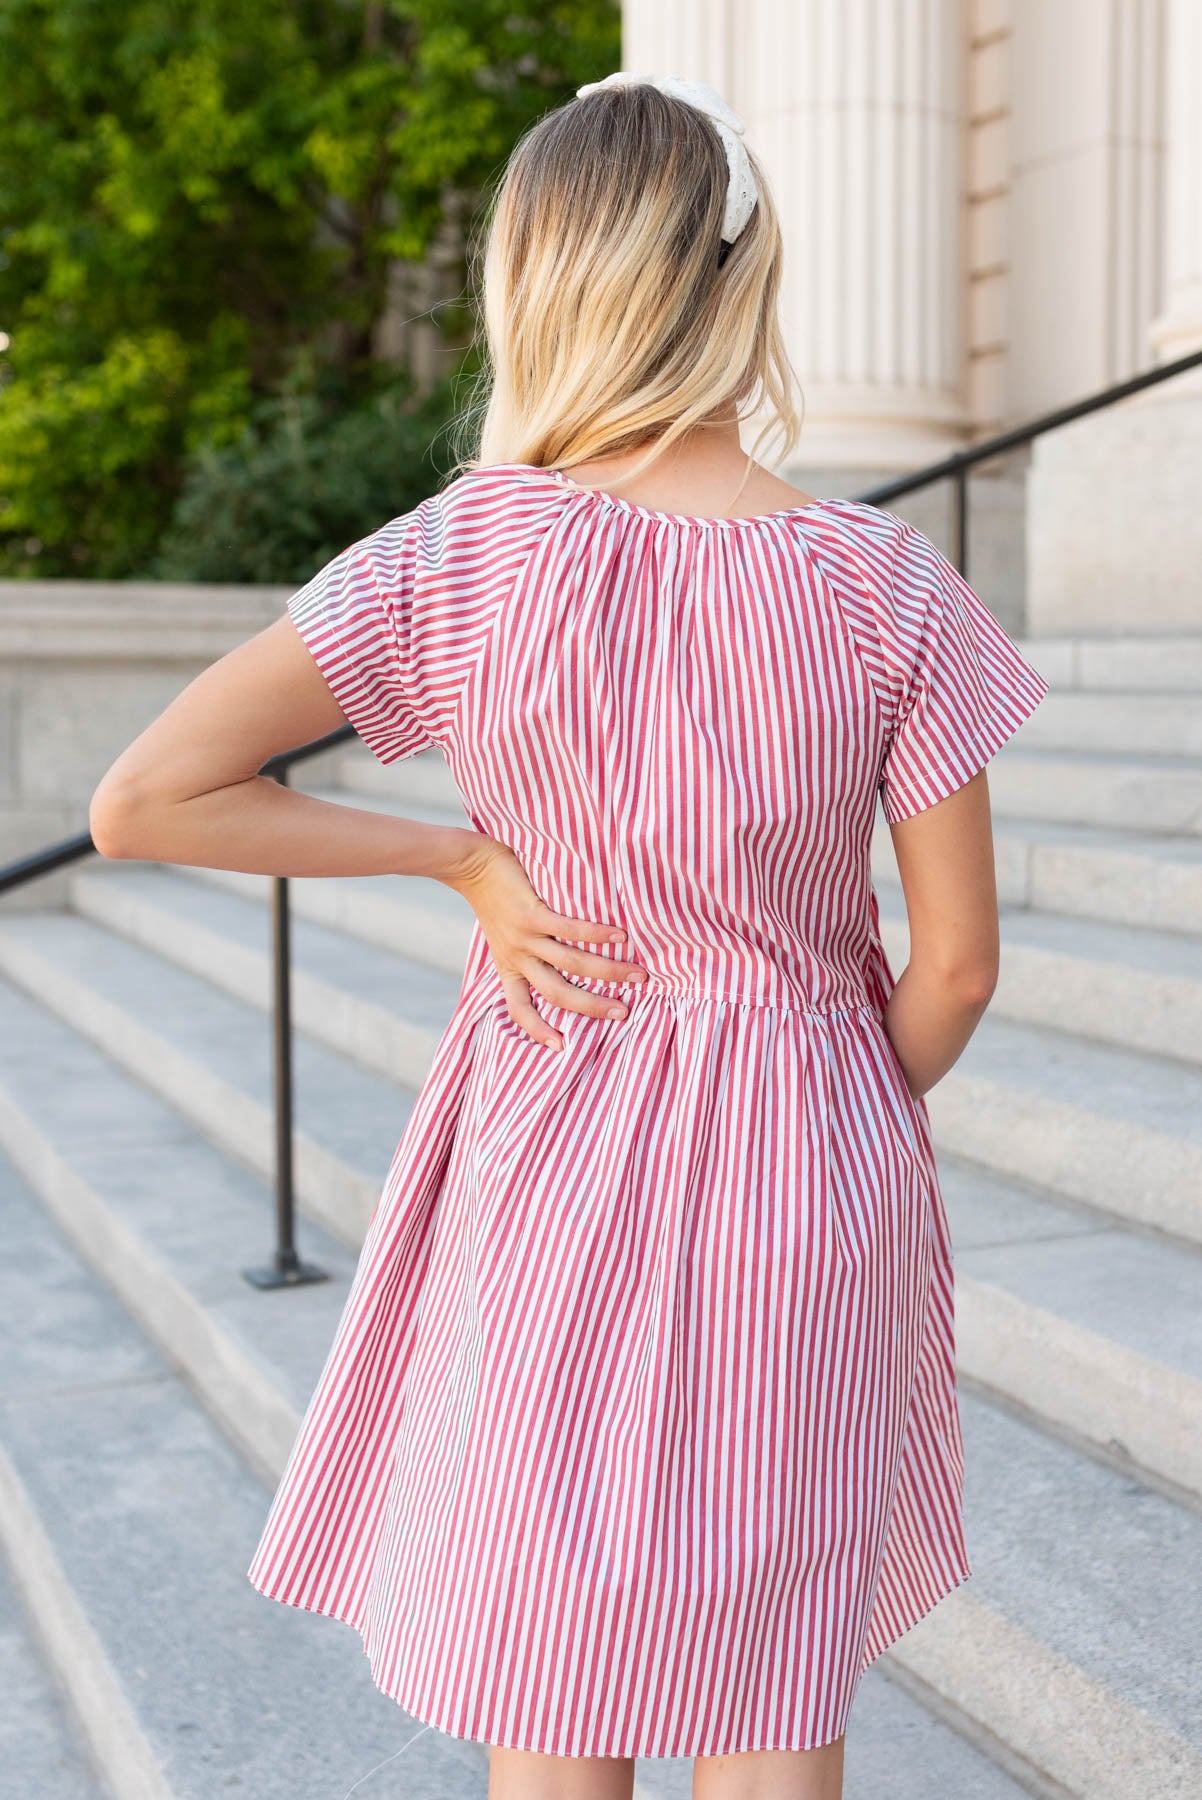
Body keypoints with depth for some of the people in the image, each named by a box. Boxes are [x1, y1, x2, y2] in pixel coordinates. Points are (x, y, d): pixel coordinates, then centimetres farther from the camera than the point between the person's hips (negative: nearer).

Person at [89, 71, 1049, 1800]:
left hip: (545, 1183, 0)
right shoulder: (883, 587, -11)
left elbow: (140, 802, -10)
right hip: (803, 1198, 1)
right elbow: (956, 965, -5)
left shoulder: (452, 564, -12)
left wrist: (464, 859, -5)